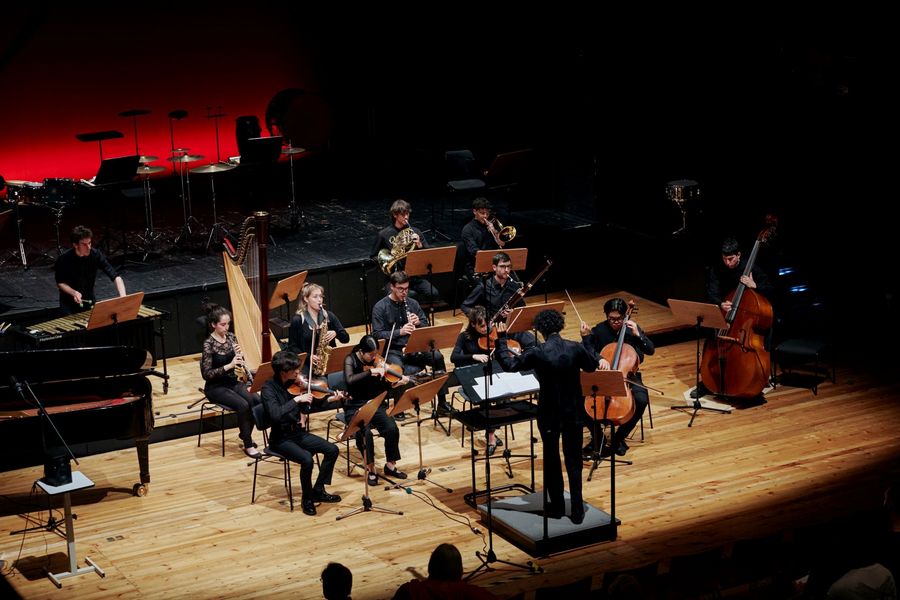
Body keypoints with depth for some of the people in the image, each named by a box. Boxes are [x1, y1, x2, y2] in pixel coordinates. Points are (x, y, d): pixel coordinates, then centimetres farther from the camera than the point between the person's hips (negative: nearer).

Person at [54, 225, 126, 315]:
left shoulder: (96, 255, -18)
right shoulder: (64, 259, -20)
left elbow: (116, 277, -22)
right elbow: (60, 283, -7)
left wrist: (122, 296, -39)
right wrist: (73, 292, -26)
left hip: (89, 300, 2)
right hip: (69, 303, -2)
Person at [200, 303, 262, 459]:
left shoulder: (231, 337, 2)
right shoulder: (208, 344, -17)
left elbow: (240, 363, 9)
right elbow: (206, 374, -21)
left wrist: (239, 354, -14)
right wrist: (229, 365, -29)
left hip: (233, 382, 6)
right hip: (215, 387, -6)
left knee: (257, 401, -19)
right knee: (243, 405, -29)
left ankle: (244, 434, 4)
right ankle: (248, 445, -15)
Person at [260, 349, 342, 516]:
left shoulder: (294, 383, 0)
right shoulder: (269, 389, -19)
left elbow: (307, 407, 12)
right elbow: (275, 414, -35)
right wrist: (296, 399, -36)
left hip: (298, 433, 7)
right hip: (281, 439, -7)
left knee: (332, 450, -3)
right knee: (306, 459, -30)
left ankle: (318, 490, 10)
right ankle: (307, 499, -7)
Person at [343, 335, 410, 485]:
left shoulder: (375, 362, 2)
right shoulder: (351, 360, -9)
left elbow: (381, 387, 2)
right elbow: (350, 380, -29)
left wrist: (397, 383, -15)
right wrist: (370, 372, -32)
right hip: (355, 407, -4)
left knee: (392, 429, -21)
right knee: (365, 433, -31)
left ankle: (390, 465, -2)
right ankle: (371, 469, -13)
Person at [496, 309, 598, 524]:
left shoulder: (537, 353, -17)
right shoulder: (576, 348, -10)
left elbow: (509, 364, -6)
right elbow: (594, 365, 10)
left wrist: (501, 339, 6)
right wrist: (587, 339, 22)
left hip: (549, 415, -2)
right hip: (574, 413, 2)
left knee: (552, 460, 15)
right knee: (574, 462, 11)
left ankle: (557, 507, 24)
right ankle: (577, 511, 11)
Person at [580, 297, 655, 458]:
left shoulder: (632, 328, 0)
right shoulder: (599, 330, -3)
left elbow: (651, 350, -6)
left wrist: (637, 335, -19)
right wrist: (599, 359, -33)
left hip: (628, 375, 0)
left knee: (641, 400, -28)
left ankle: (619, 438, -7)